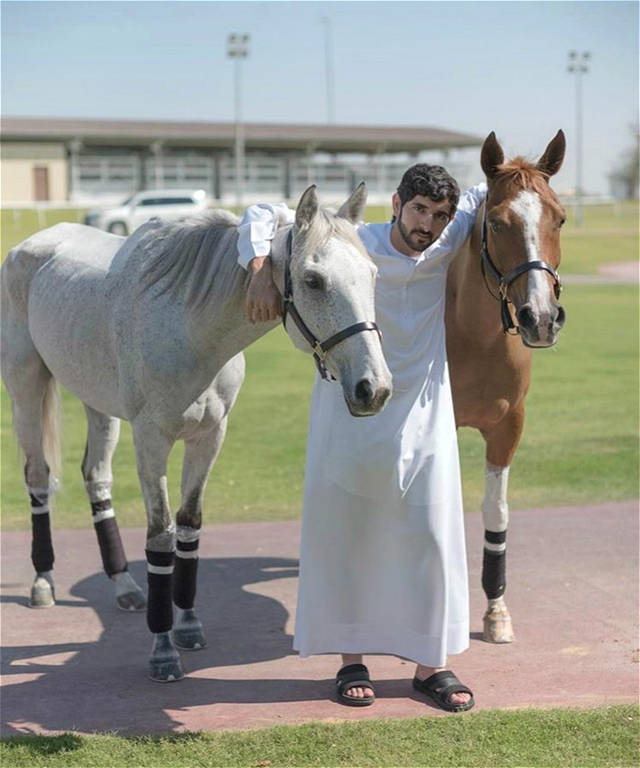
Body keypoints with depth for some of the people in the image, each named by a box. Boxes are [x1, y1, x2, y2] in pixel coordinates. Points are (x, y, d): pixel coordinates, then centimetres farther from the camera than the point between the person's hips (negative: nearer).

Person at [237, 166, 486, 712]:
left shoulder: (448, 244, -2)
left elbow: (490, 192, 16)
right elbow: (267, 215, -8)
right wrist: (261, 271, -22)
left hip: (424, 416, 2)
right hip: (348, 415, -2)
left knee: (433, 536, 3)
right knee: (343, 535, 5)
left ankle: (431, 664, 14)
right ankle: (351, 658, 18)